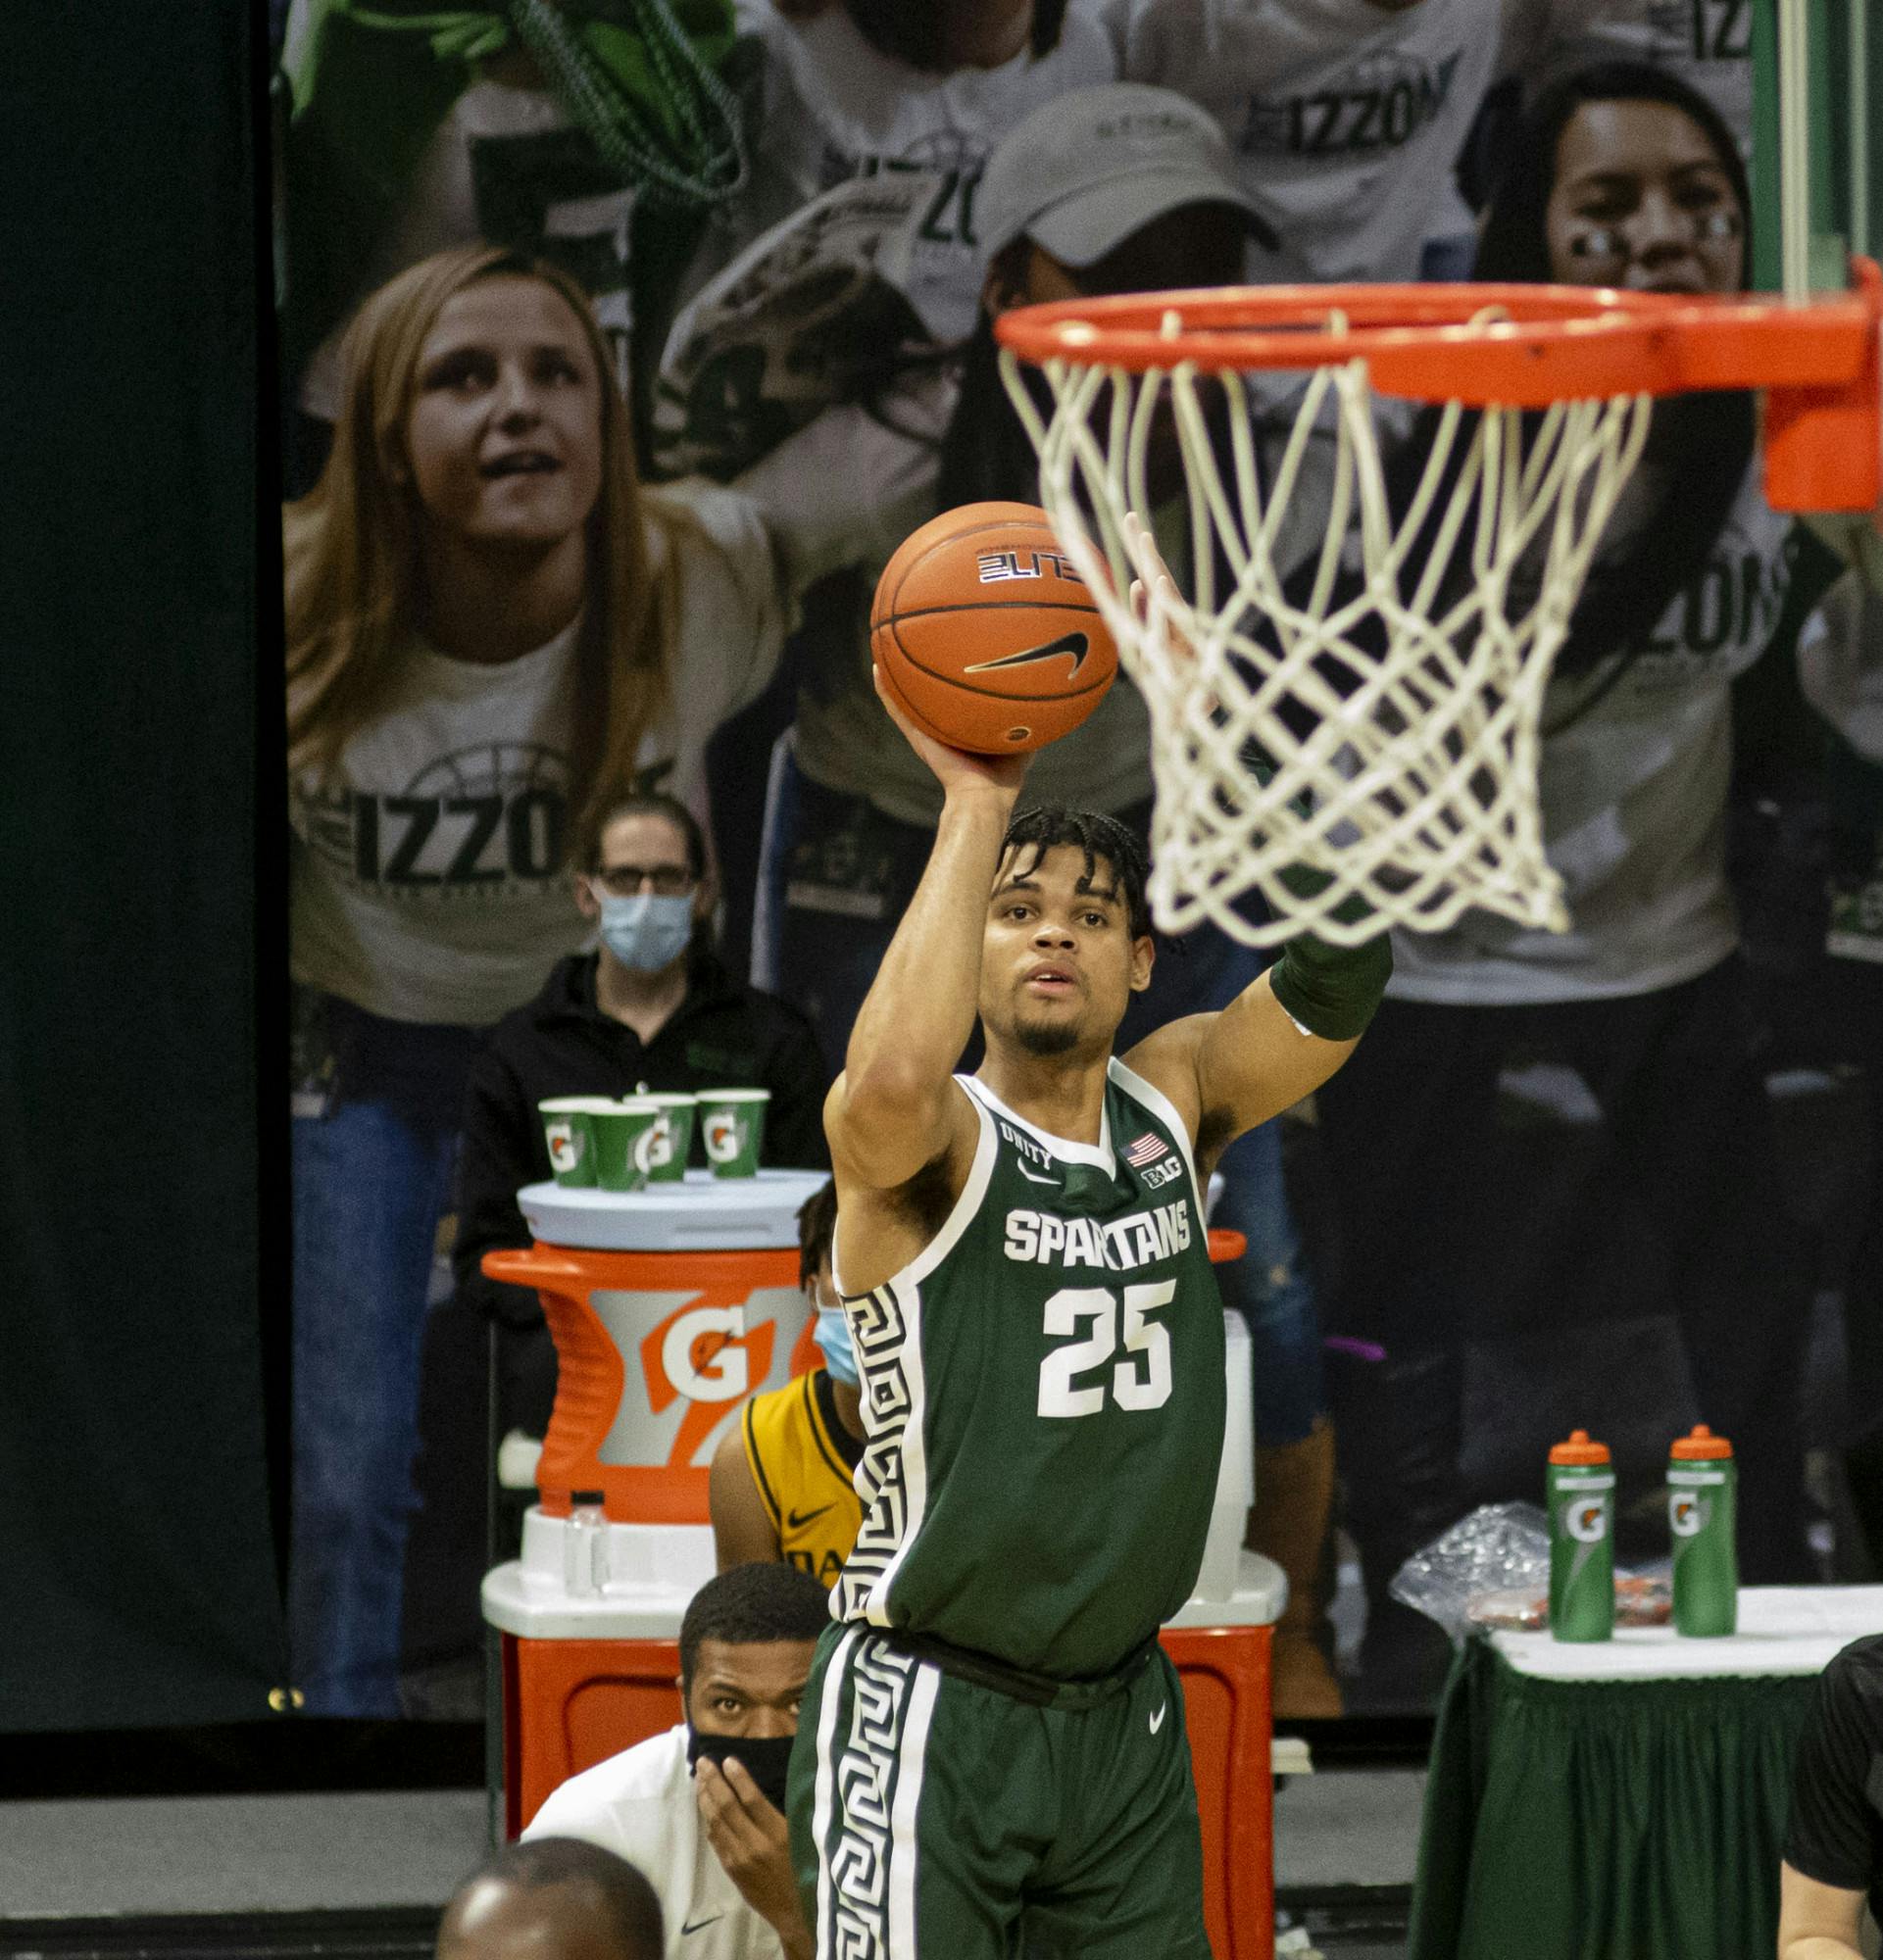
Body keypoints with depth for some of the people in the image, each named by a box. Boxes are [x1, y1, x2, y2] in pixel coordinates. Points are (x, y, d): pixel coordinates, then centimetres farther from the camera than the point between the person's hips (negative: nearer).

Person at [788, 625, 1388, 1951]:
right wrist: (977, 805, -28)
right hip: (930, 1720, -5)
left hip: (1127, 1712, 5)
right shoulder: (928, 1142, -10)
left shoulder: (1174, 1107, 5)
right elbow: (896, 1080, -36)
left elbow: (1337, 974, -11)